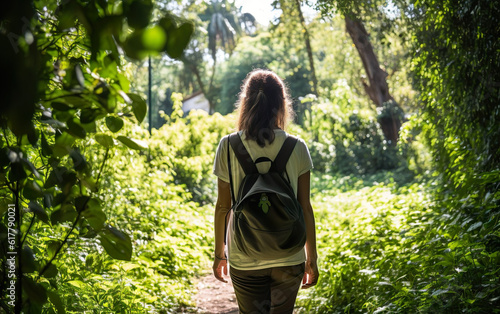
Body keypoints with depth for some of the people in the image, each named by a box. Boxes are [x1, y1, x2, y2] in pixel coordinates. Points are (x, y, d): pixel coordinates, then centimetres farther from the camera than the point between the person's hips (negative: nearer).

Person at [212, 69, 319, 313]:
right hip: (289, 258, 1)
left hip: (244, 259, 0)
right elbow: (305, 208, -3)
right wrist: (311, 258, 8)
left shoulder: (229, 147, -7)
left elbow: (223, 206, -2)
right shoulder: (297, 148, -6)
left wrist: (219, 252, 11)